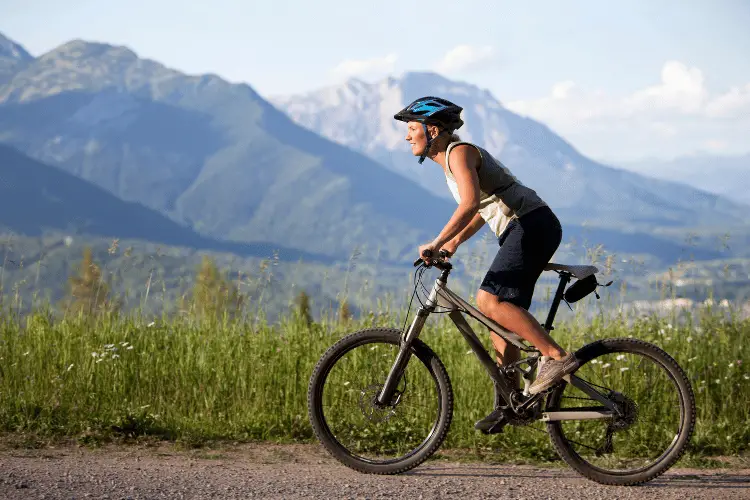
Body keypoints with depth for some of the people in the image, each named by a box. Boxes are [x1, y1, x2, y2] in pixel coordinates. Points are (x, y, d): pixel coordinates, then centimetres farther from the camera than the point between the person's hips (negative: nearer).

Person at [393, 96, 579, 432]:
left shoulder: (459, 152, -11)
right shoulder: (448, 161, 19)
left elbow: (471, 202, -27)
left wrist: (438, 242, -29)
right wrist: (454, 242, 19)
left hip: (533, 225, -10)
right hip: (521, 231, 10)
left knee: (489, 301, -20)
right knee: (501, 318, 7)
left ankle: (557, 357, -18)